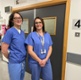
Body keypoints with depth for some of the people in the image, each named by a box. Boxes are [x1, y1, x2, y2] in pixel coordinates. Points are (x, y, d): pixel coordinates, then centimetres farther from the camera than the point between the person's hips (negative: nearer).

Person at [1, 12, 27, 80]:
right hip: (15, 63, -6)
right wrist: (11, 58, -2)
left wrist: (23, 57, 11)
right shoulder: (10, 31, -14)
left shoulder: (22, 32, 6)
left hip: (23, 62, 7)